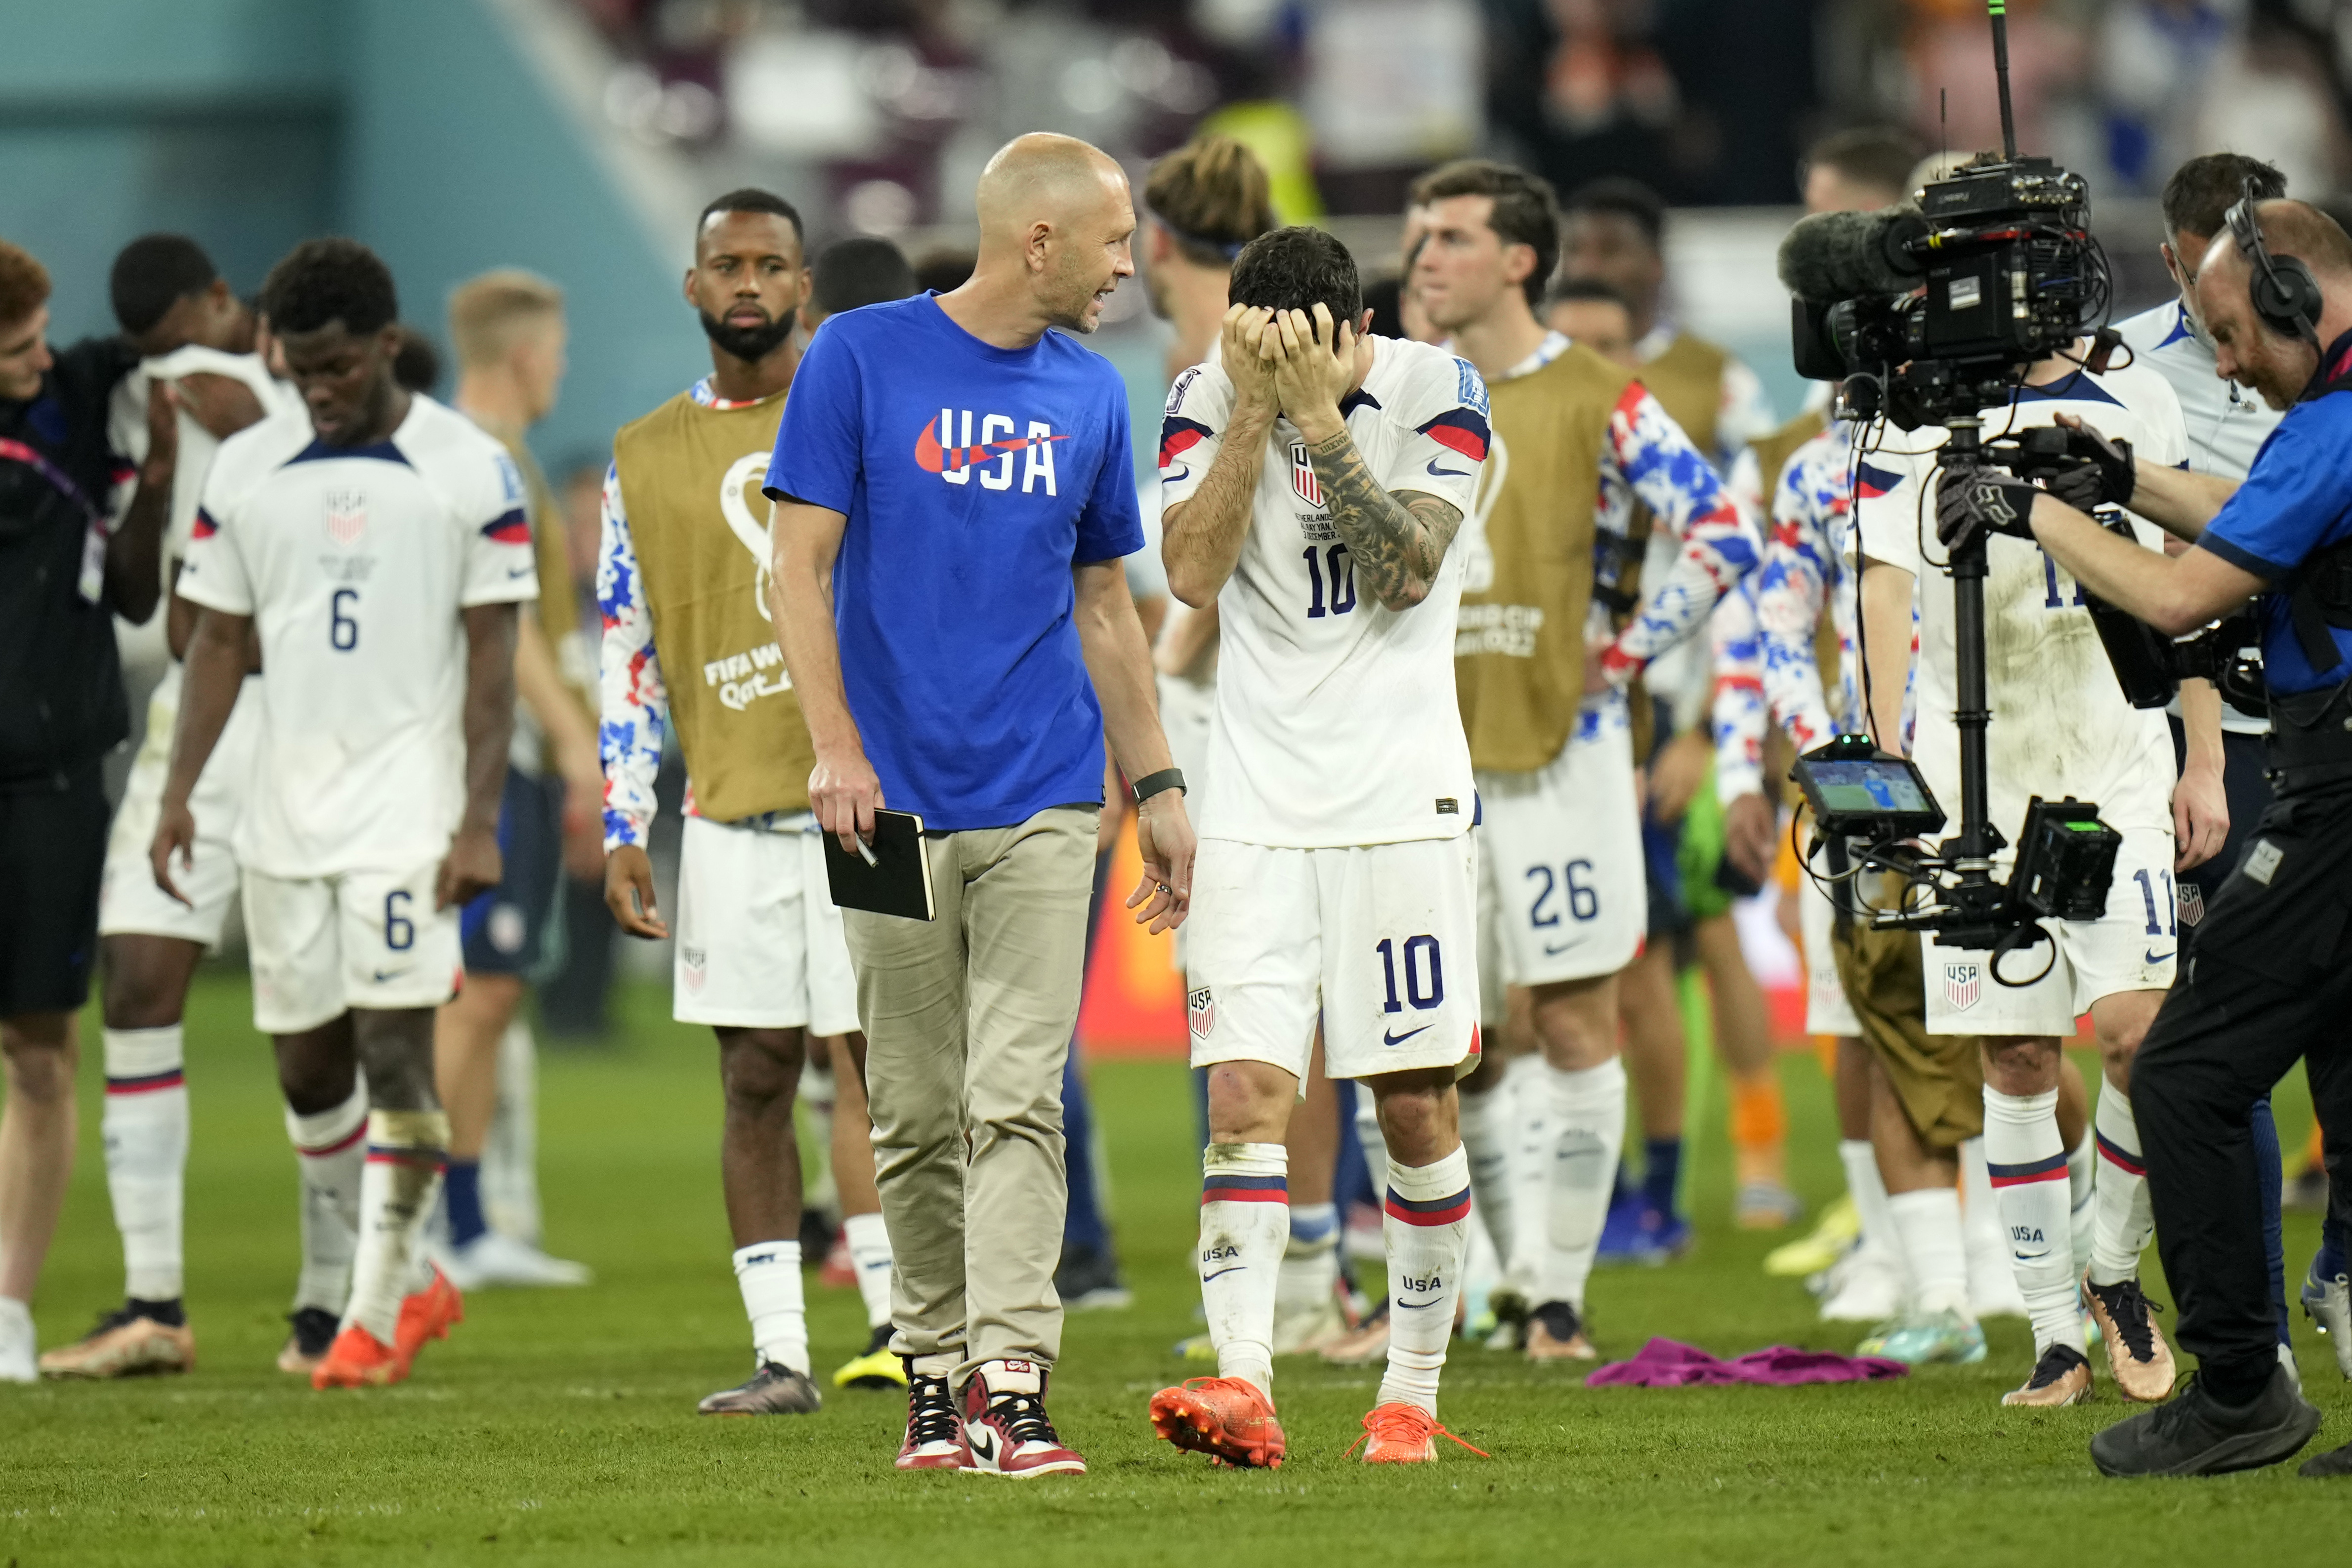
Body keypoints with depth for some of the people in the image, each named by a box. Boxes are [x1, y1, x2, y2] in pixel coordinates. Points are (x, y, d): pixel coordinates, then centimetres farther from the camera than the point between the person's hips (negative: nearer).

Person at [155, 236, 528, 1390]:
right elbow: (219, 644, 13)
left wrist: (478, 820, -10)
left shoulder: (468, 472, -3)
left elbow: (492, 659, -3)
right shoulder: (245, 472, 8)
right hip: (286, 807, 5)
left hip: (409, 806, -4)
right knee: (307, 1068, 7)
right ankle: (413, 1271, 24)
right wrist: (178, 791, 3)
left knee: (393, 1048, -10)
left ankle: (378, 1312, -4)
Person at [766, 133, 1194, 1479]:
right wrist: (837, 747, -12)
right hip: (898, 806, -2)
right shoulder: (862, 358, -1)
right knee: (917, 1112, 4)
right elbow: (801, 567, -2)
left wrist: (1160, 786, 16)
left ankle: (1014, 1382, -15)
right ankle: (935, 1374, 15)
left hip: (1044, 807, 2)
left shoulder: (1090, 395, 11)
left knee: (1017, 1100, -8)